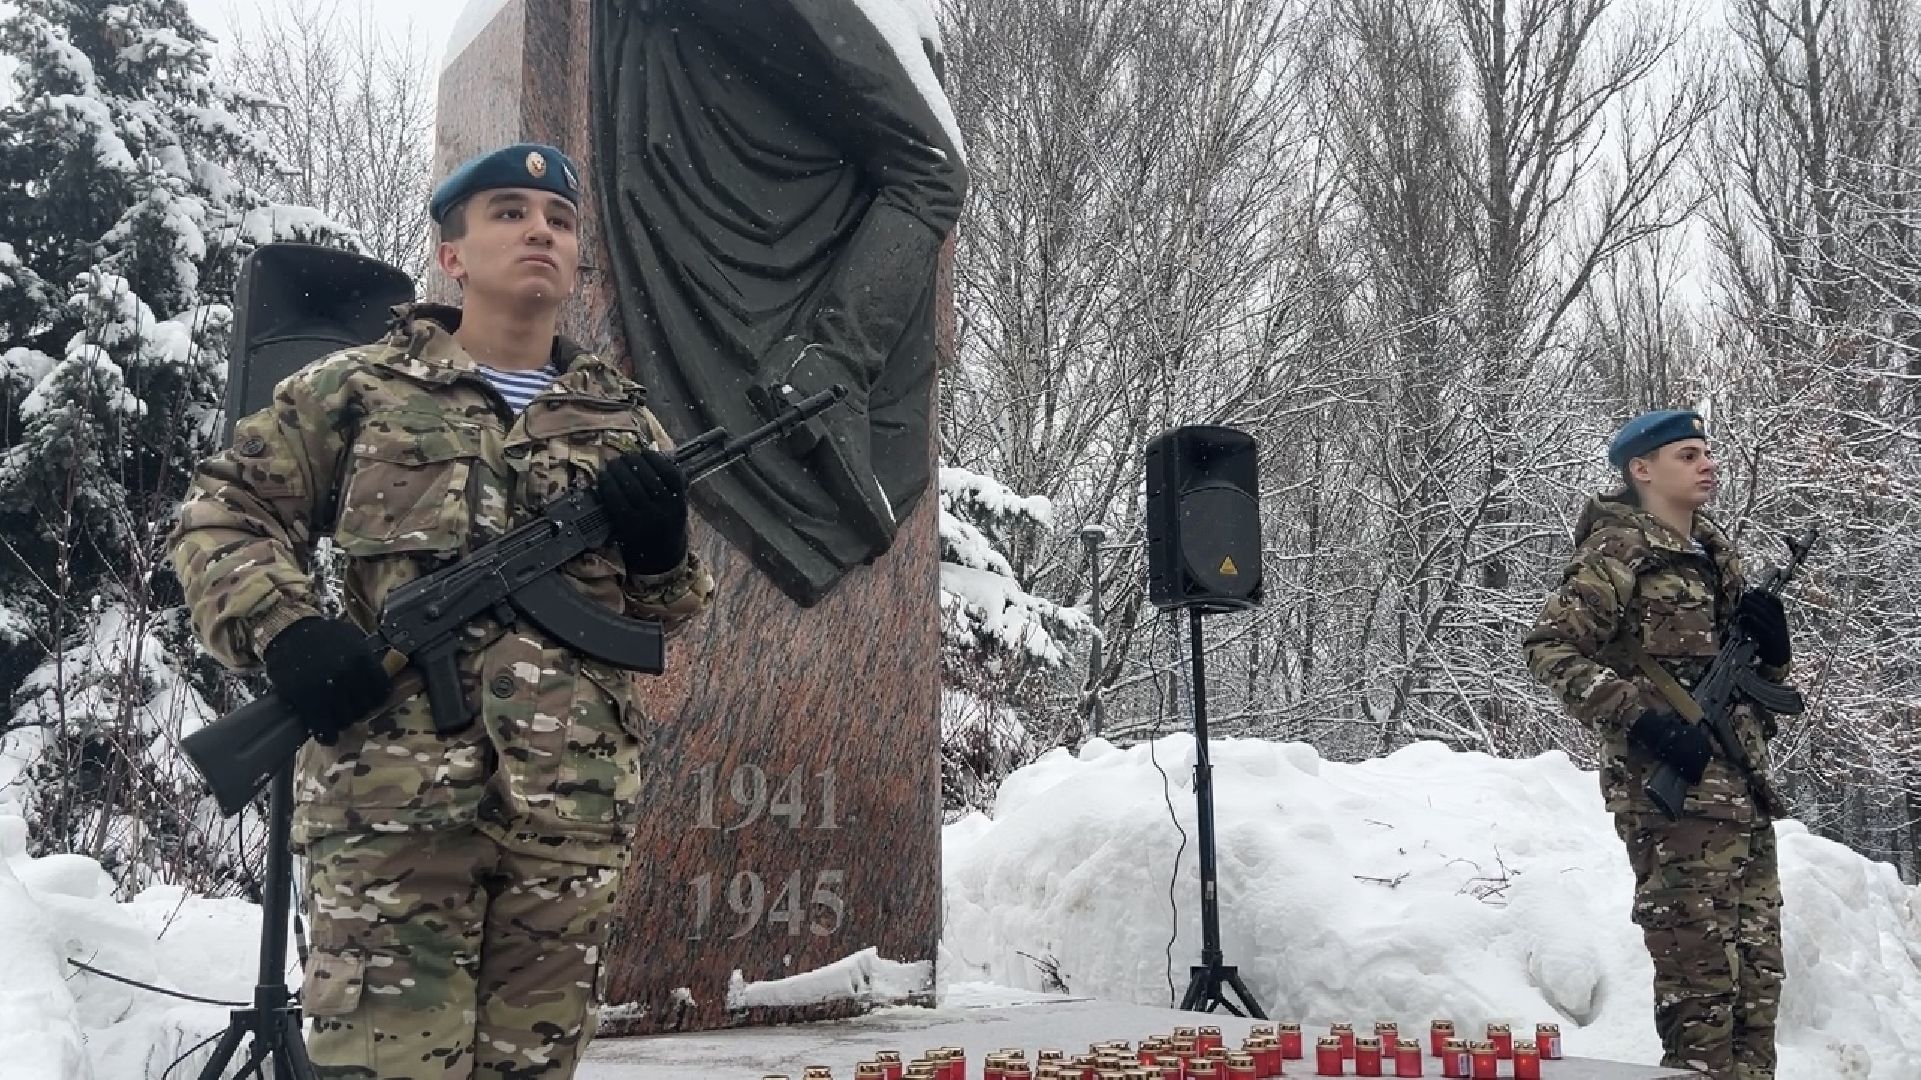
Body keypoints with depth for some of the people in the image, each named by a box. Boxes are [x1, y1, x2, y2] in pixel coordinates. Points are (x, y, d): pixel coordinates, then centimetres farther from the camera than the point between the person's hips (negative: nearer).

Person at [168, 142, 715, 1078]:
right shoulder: (358, 390, 7)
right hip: (394, 795, -3)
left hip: (574, 810, 4)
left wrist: (663, 545, -3)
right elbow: (220, 513, 9)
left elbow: (669, 608, 20)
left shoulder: (623, 423, 16)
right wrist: (281, 632, -9)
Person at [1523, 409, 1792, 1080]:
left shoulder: (1713, 553, 17)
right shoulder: (1619, 554, -7)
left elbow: (1757, 673, 25)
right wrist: (1643, 719, -23)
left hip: (1743, 790, 8)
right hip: (1673, 793, -8)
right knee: (1699, 972, -7)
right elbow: (1550, 650, -17)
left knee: (1756, 969, 12)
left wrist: (1769, 641, 2)